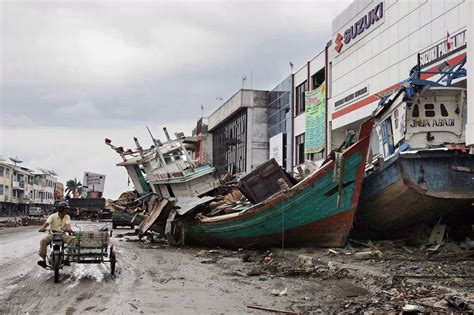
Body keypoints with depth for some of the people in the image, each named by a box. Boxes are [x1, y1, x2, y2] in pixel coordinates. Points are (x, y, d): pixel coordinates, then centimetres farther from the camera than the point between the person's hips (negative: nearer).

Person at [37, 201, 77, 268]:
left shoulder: (67, 217, 1)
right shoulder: (53, 216, -5)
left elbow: (68, 224, -17)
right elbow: (47, 223, -19)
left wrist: (69, 228, -41)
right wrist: (42, 228, -41)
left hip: (62, 234, 2)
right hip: (52, 234, -2)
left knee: (73, 239, -24)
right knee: (43, 241, -30)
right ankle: (43, 260, -22)